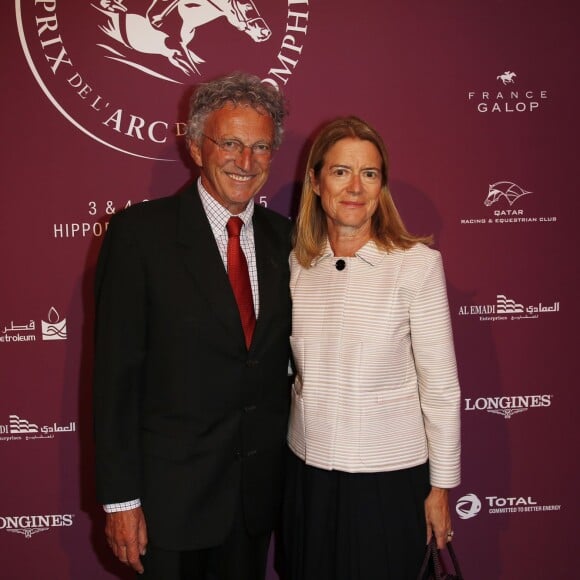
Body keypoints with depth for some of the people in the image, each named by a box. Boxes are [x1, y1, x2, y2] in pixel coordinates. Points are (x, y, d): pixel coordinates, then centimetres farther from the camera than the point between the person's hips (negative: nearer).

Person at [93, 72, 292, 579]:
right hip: (172, 493, -4)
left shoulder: (283, 236, 2)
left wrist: (295, 462, 7)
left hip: (260, 490, 4)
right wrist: (120, 498, -13)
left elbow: (286, 355, 8)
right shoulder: (140, 232, -12)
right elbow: (116, 372, -13)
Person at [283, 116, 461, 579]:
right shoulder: (296, 264, 0)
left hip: (389, 476, -4)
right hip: (308, 471, 4)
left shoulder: (417, 263, -12)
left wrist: (441, 486, -5)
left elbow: (441, 387, -9)